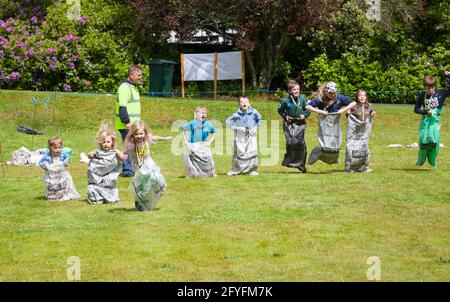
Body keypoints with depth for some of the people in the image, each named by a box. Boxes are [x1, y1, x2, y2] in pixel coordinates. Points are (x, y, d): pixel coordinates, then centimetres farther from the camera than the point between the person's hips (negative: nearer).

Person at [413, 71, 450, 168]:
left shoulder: (440, 94, -1)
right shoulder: (422, 96, 2)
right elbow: (416, 109, 7)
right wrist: (425, 112, -10)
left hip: (435, 120, -1)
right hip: (425, 119, 1)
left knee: (434, 140, -13)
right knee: (423, 140, -2)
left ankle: (432, 161, 8)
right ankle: (420, 160, 18)